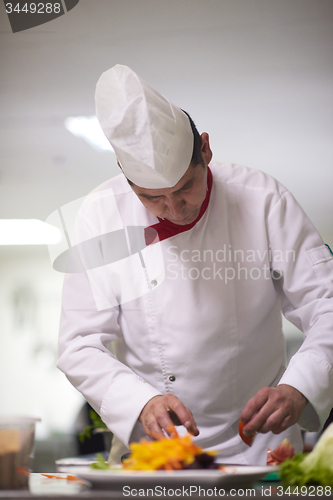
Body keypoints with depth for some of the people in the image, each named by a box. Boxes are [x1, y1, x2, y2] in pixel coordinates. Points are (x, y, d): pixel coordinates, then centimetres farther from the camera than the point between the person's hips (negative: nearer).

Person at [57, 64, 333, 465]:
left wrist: (297, 390, -29)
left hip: (256, 445, 1)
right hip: (150, 446, -1)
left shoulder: (261, 199, -9)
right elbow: (80, 348, -6)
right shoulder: (100, 217, -7)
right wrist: (142, 403, -25)